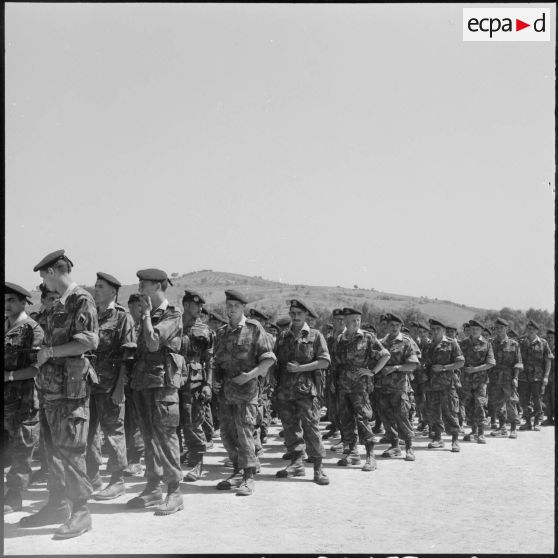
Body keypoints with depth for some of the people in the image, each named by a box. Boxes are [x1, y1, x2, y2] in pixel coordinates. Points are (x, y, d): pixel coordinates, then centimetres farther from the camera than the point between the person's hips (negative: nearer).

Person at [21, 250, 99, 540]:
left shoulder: (81, 300, -11)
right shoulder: (59, 305, 17)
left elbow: (89, 341, -21)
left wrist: (50, 351, -15)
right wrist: (43, 352, 8)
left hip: (69, 388, -9)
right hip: (51, 386, 9)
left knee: (70, 450, -6)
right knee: (53, 449, 14)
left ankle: (80, 512, 2)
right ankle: (57, 505, 25)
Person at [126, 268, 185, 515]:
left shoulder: (172, 316, -9)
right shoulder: (148, 316, 16)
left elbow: (154, 344, -21)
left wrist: (147, 315, -13)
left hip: (162, 383, -8)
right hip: (142, 383, 8)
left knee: (165, 437, -7)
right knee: (149, 438, 12)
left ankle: (174, 493, -2)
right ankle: (153, 489, 20)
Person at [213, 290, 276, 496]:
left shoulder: (254, 329, -2)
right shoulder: (221, 333, 15)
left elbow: (269, 359, -5)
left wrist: (250, 375, -15)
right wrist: (215, 379, 6)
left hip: (246, 387, -6)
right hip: (225, 389, 6)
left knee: (244, 432, -8)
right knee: (227, 434, 9)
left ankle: (249, 478, -1)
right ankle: (238, 472, 24)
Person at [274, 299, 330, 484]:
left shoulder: (315, 336, 2)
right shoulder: (282, 336, 14)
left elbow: (325, 362, -5)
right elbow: (275, 360, 17)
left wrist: (300, 368, -12)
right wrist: (275, 385, 6)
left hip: (306, 388, -4)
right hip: (285, 390, 4)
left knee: (311, 427, -7)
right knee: (290, 427, 8)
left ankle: (318, 468, -2)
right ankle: (296, 464, 18)